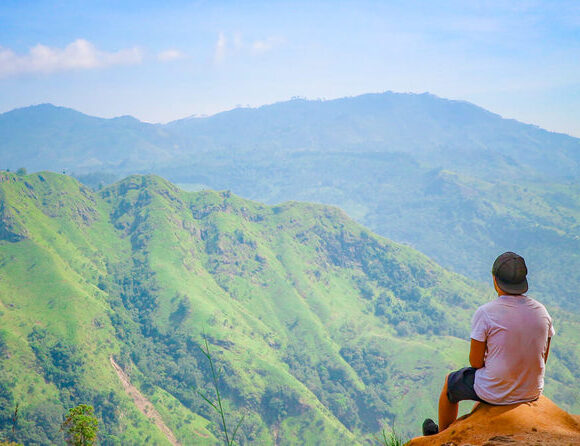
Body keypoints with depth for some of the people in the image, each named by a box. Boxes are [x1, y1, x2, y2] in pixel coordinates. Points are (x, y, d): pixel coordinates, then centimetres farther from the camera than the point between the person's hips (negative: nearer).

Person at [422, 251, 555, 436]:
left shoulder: (485, 313, -21)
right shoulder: (541, 311, -5)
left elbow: (475, 361, -14)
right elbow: (543, 359, 4)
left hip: (495, 392, -5)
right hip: (532, 391, 5)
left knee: (450, 382, 25)